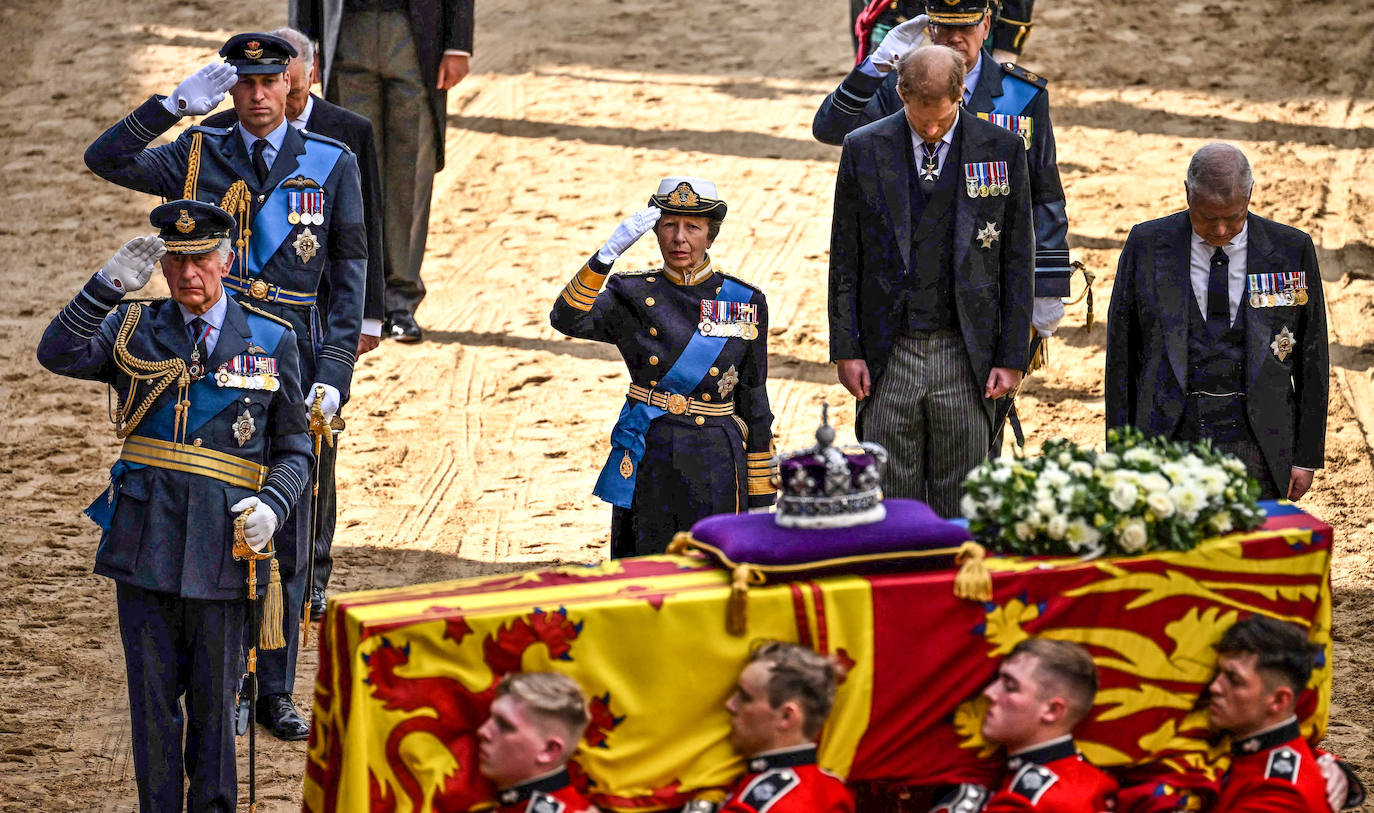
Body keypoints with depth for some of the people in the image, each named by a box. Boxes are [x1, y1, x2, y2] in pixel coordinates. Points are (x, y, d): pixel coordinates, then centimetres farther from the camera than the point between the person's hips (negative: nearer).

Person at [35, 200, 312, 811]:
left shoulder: (270, 342, 6)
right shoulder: (134, 331, 6)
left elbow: (294, 447, 11)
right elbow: (58, 354, -11)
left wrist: (272, 505, -9)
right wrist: (108, 285, -23)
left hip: (221, 547, 0)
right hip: (146, 542, 1)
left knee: (214, 697, 6)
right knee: (153, 697, 5)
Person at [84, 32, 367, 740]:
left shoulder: (332, 164, 4)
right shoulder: (198, 156, 5)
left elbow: (349, 274, 3)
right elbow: (105, 161, -9)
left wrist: (334, 371, -5)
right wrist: (175, 104, -17)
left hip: (294, 360, 0)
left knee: (286, 537, 4)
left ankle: (276, 693, 13)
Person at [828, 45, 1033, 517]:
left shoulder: (1001, 151, 0)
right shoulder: (864, 150, 0)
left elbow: (1017, 261, 3)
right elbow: (845, 260, 5)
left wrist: (1012, 358, -1)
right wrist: (845, 350, 0)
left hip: (965, 355, 0)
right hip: (887, 354, 0)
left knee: (959, 499, 4)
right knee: (890, 498, 3)